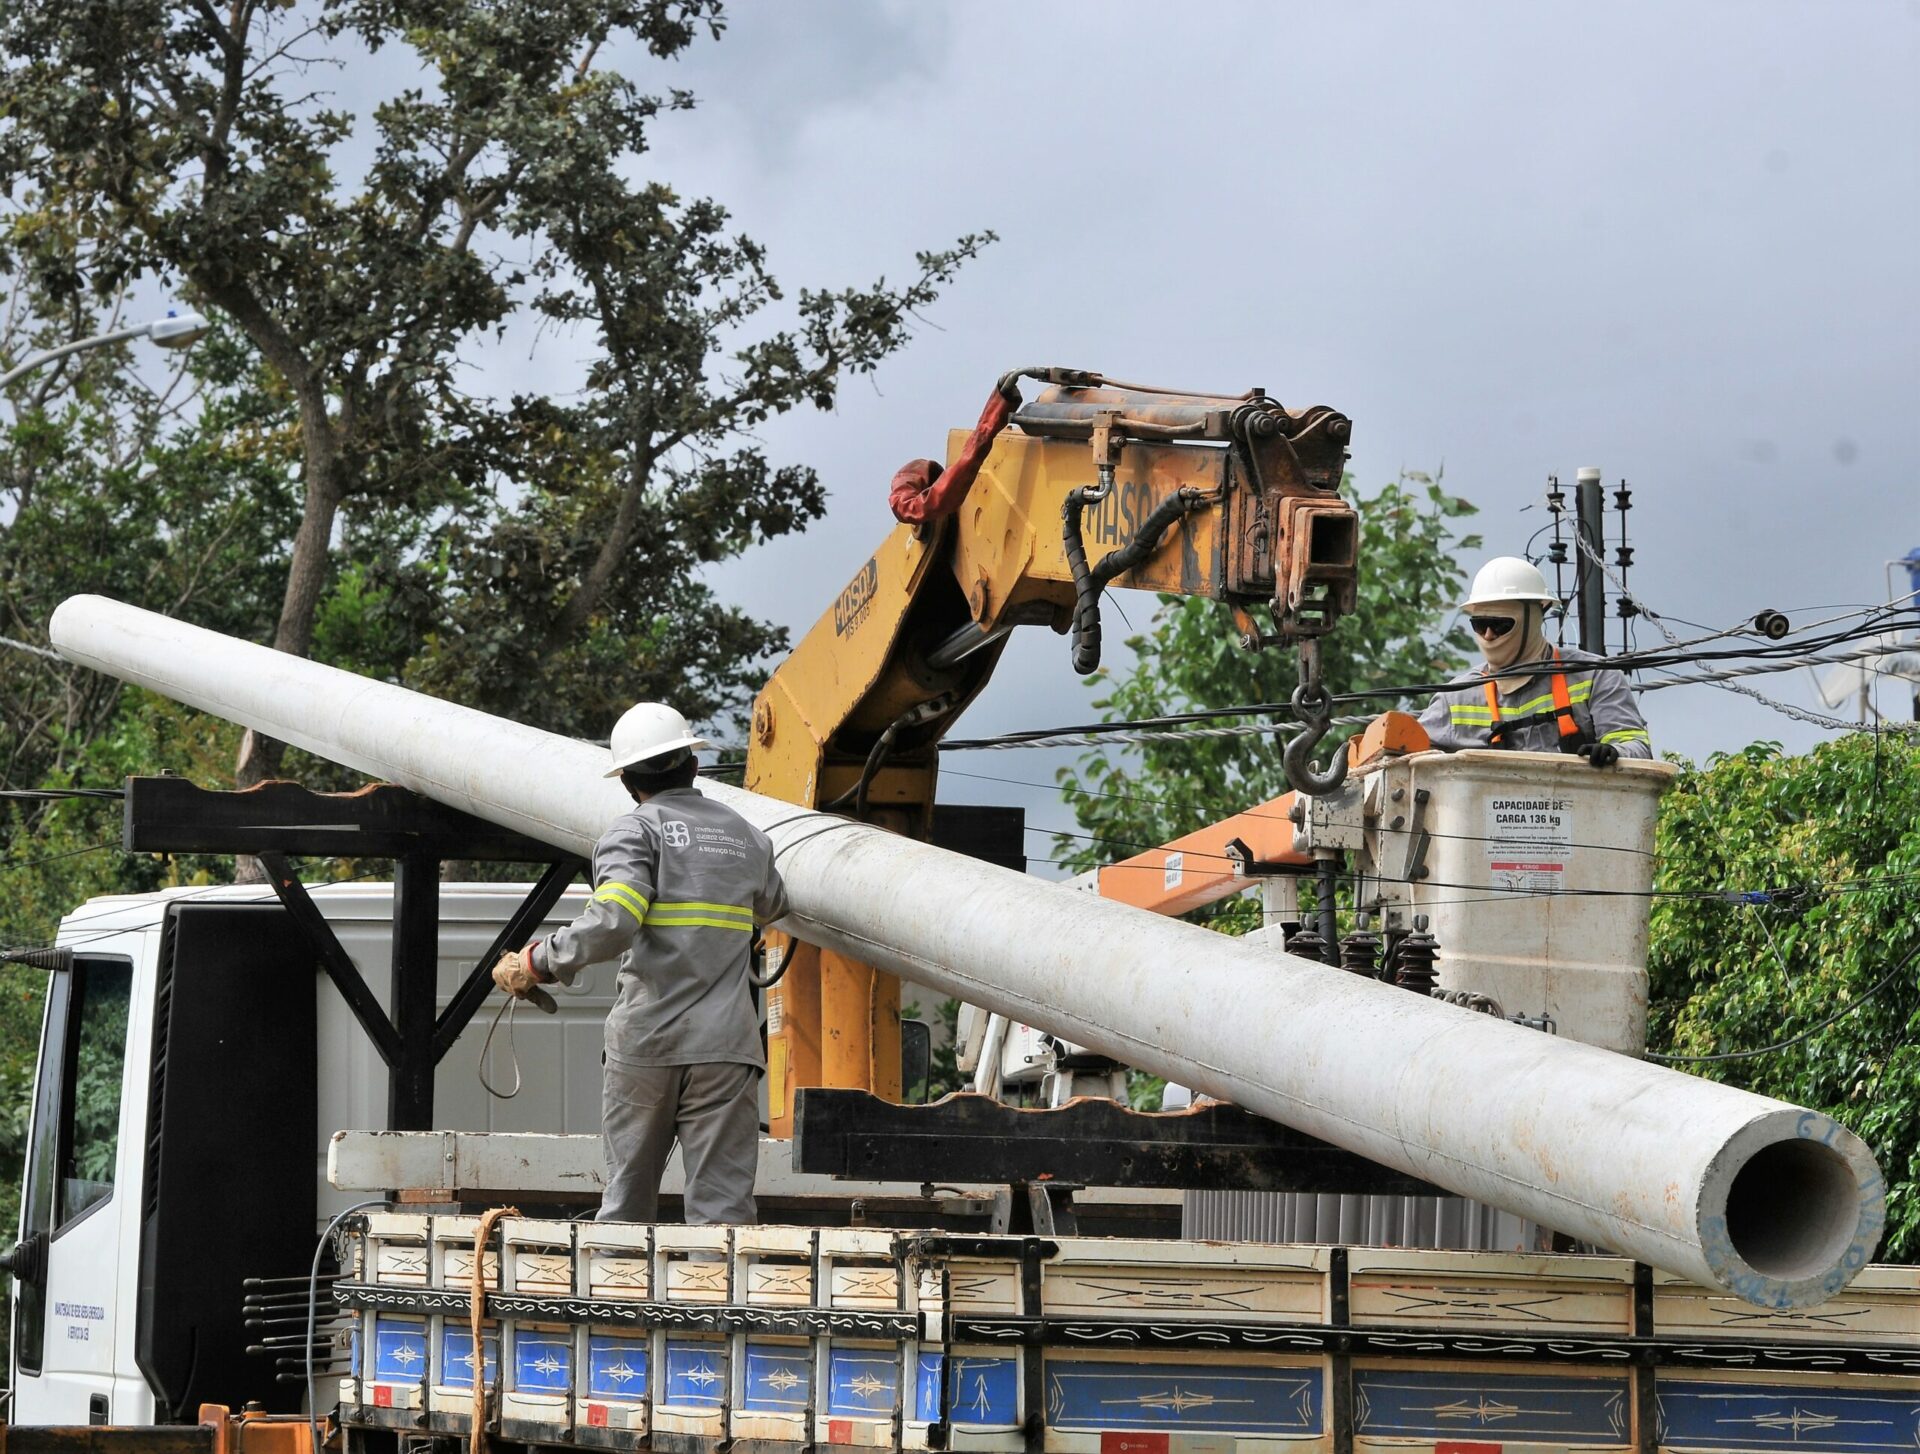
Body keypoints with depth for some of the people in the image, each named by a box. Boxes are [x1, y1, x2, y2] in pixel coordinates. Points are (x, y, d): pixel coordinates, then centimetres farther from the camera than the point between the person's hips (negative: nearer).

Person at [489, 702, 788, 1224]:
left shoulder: (636, 831, -2)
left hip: (645, 1042, -2)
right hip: (724, 1045, 2)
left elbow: (611, 922, -19)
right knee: (722, 1199, -3)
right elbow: (772, 907, 34)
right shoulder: (747, 837, 14)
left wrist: (534, 963, -10)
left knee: (628, 1191, 9)